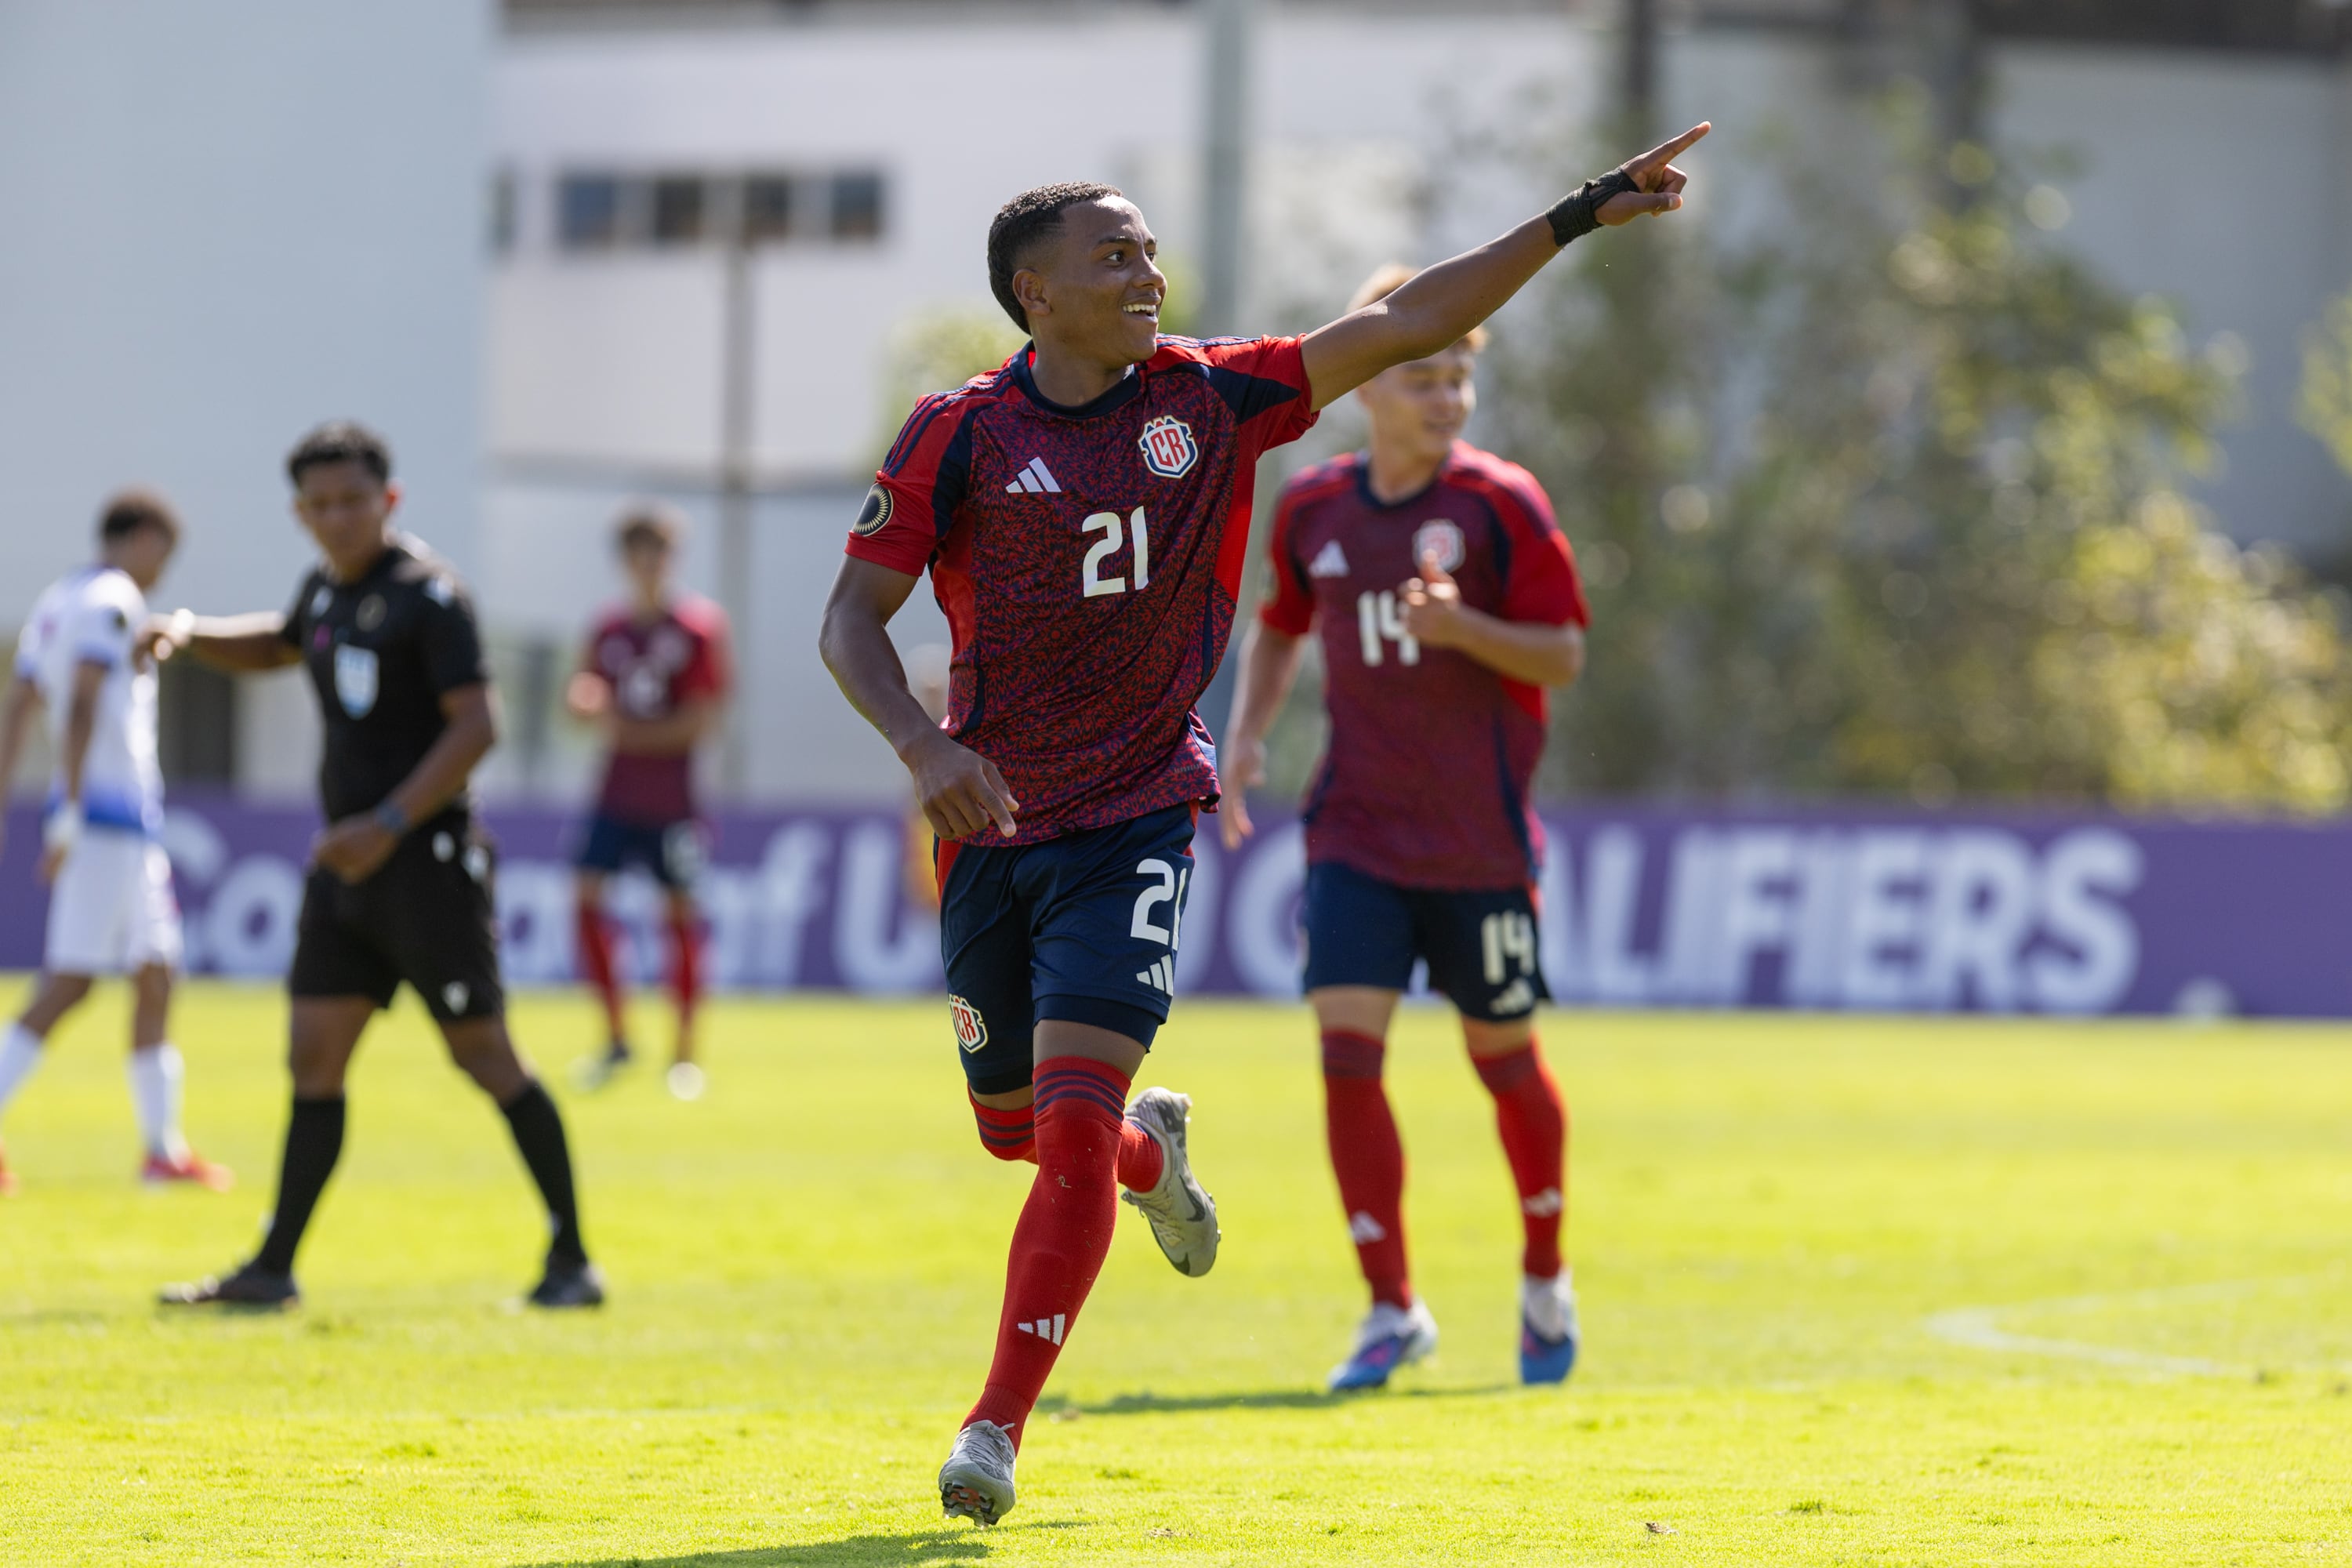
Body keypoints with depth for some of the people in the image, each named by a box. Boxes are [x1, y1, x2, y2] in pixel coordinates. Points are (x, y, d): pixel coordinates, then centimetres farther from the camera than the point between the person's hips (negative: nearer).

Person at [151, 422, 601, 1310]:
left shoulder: (428, 594, -11)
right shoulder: (328, 587, 13)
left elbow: (475, 727, -18)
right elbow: (279, 646, 37)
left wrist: (389, 825, -24)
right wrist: (188, 633, 18)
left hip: (428, 859, -7)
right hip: (346, 862, 7)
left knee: (482, 1053, -4)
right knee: (314, 1059, 5)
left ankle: (572, 1260, 3)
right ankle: (274, 1269, 8)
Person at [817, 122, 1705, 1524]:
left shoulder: (1206, 396, -1)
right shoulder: (961, 436, -6)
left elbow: (1406, 327, 0)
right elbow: (852, 623, -5)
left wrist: (1584, 213, -4)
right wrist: (925, 746, -23)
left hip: (1140, 818, -1)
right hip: (993, 825, 1)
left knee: (1074, 1125, -15)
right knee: (1016, 1127, 13)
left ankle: (997, 1430, -9)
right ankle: (1153, 1149, 50)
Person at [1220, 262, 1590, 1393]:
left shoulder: (1500, 503, -8)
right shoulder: (1312, 509, 4)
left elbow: (1563, 654, -8)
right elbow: (1280, 629, 21)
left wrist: (1461, 628, -26)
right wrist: (1244, 736, 6)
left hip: (1479, 837, -2)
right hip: (1356, 832, 2)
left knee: (1503, 1055, 8)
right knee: (1347, 1045, -12)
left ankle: (1545, 1283, 32)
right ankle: (1391, 1310, -5)